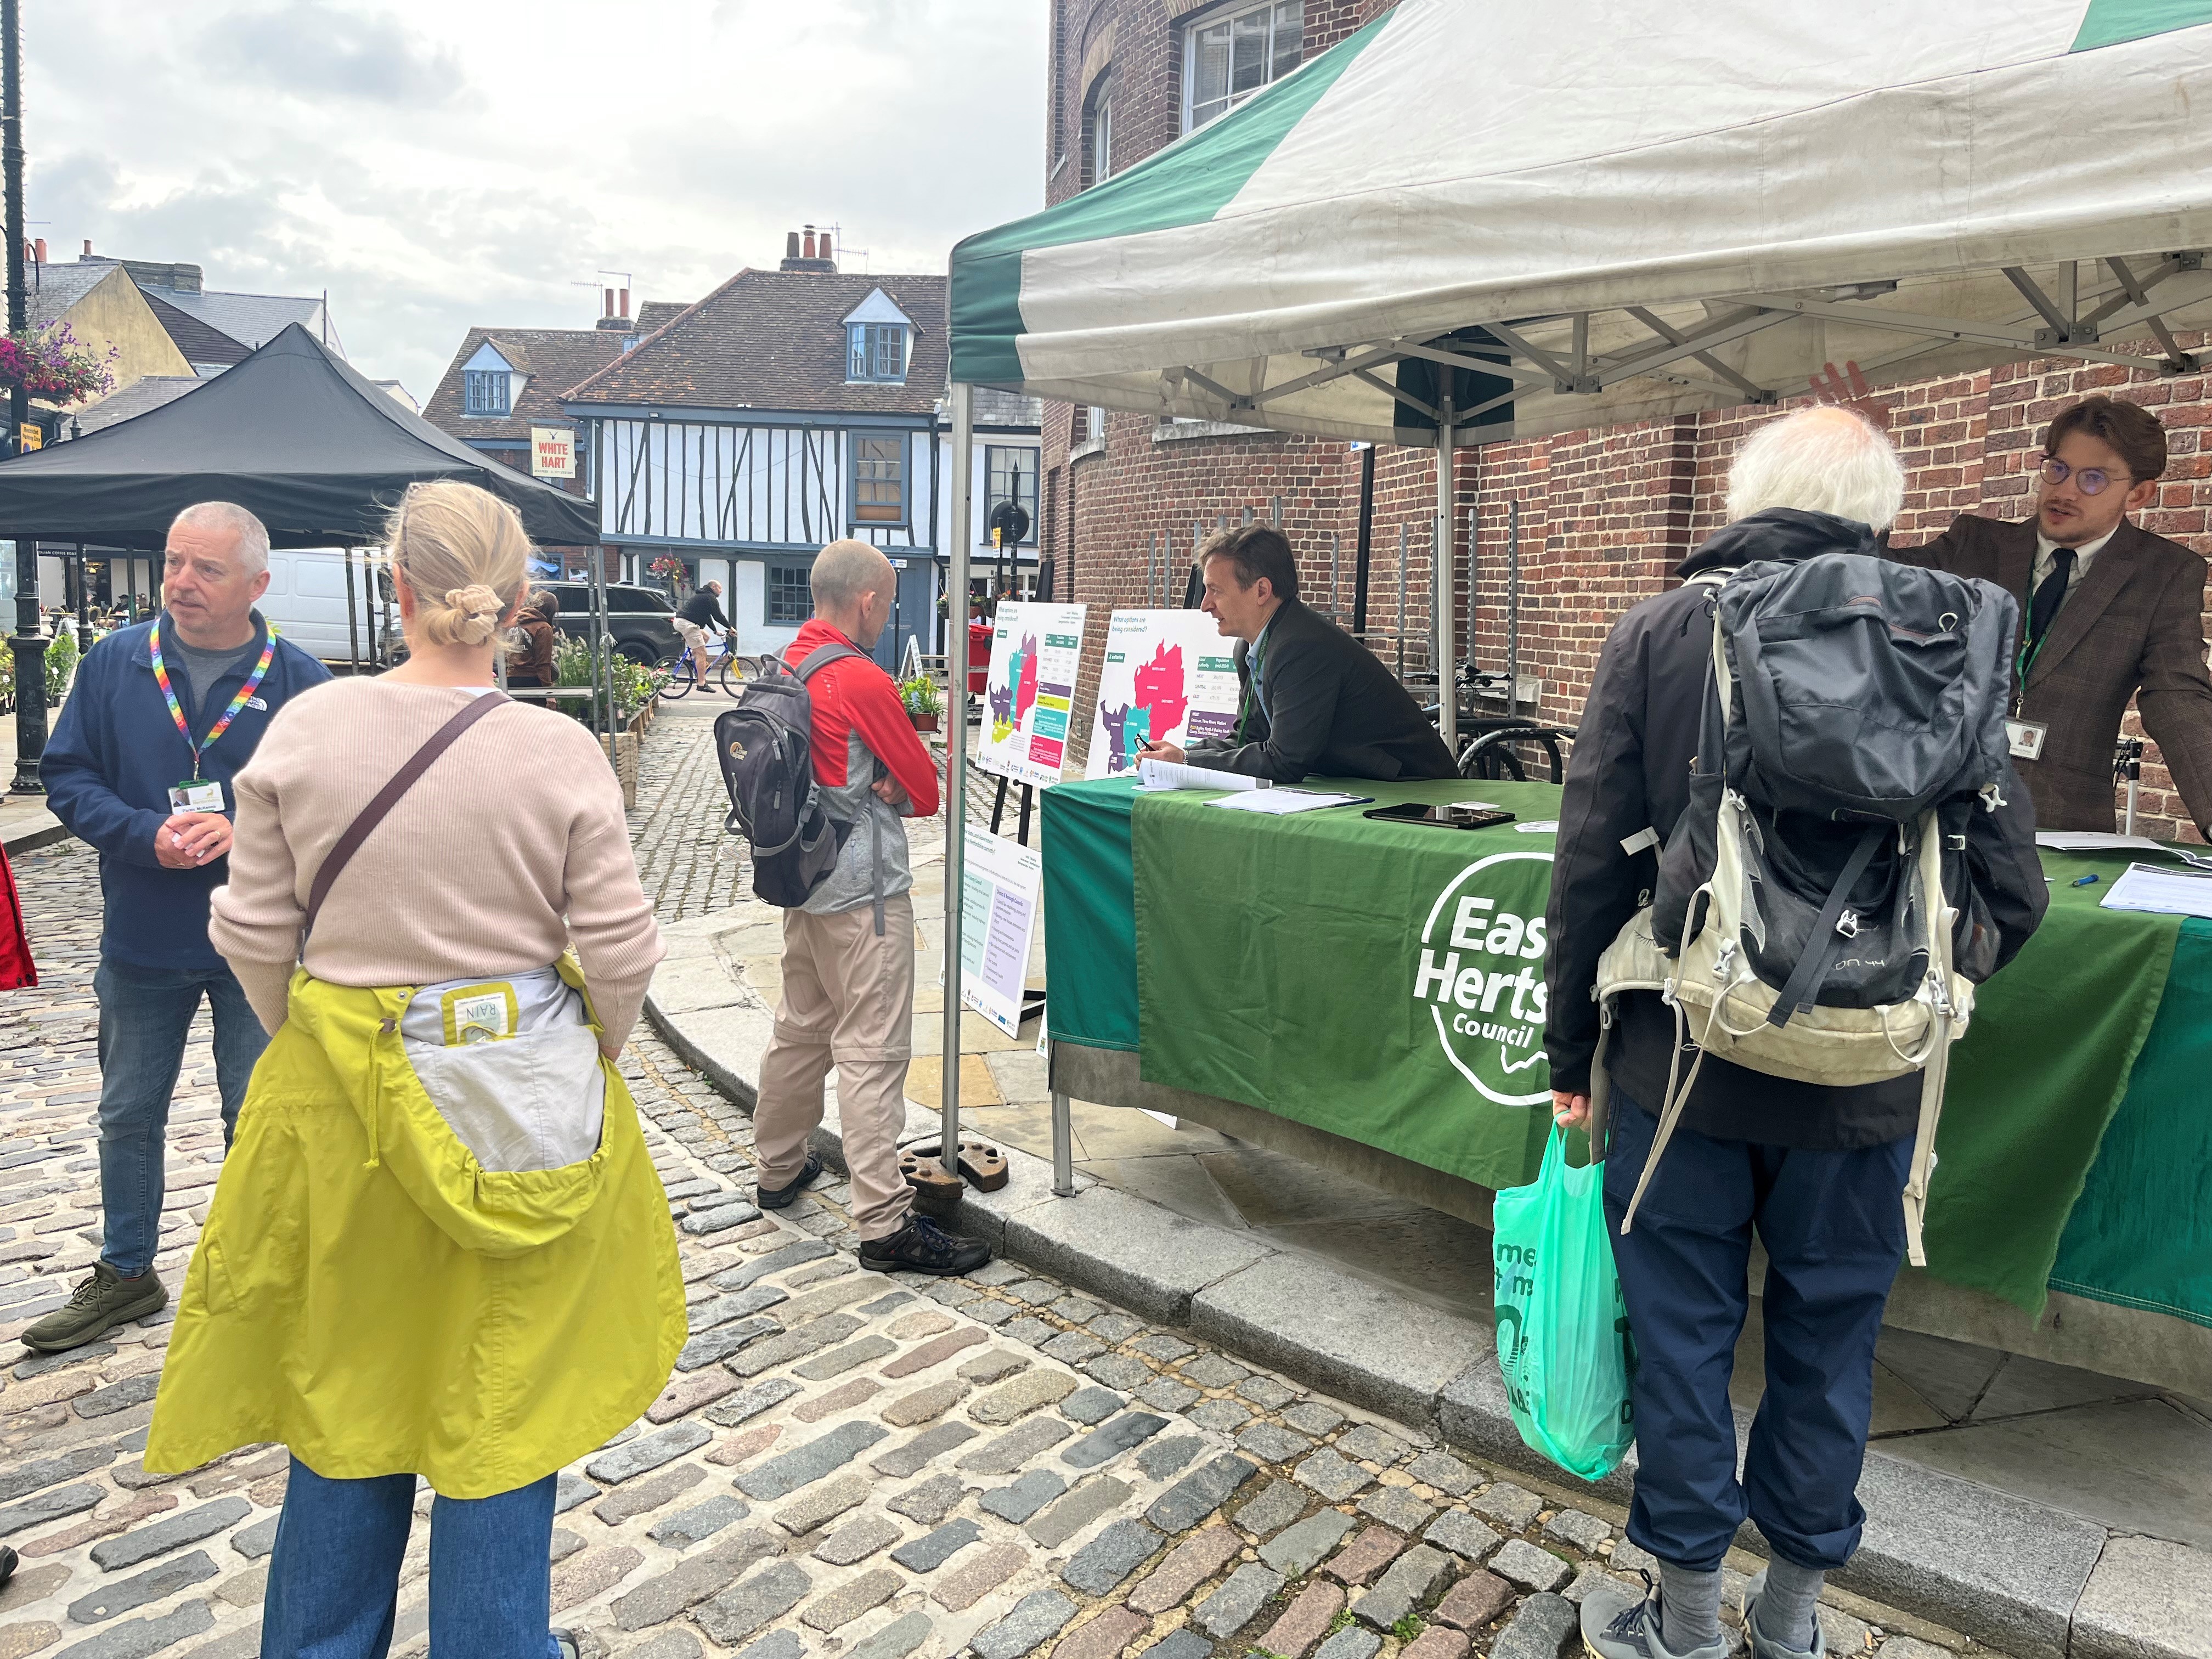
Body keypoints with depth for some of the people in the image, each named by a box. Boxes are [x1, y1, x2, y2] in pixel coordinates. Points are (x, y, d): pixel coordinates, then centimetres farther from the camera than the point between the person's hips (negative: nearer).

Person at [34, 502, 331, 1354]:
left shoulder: (298, 680, -8)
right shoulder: (114, 663, -2)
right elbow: (67, 777, 0)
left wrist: (243, 832, -23)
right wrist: (146, 836, -17)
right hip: (143, 940, 3)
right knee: (129, 1115, 17)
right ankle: (125, 1273, 37)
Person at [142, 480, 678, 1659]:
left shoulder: (305, 729, -8)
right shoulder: (561, 752, -13)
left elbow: (253, 933, -2)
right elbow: (619, 954, -11)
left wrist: (311, 1044, 14)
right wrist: (587, 1059, 7)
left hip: (343, 1106, 2)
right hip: (523, 1106, -2)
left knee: (349, 1386, 21)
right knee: (501, 1397, 14)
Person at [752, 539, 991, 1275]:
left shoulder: (788, 665, 8)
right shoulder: (863, 681, -18)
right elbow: (926, 792, -12)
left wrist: (878, 779, -2)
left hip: (803, 878, 9)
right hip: (865, 890, -9)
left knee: (801, 1028, 21)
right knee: (872, 1051, -6)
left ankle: (779, 1168, 36)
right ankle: (886, 1224, -2)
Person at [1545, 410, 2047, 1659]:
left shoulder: (1660, 634, -7)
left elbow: (1592, 864, -9)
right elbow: (2012, 887, -3)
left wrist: (1571, 1049, 2)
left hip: (1686, 1066, -1)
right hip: (1863, 1087, 2)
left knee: (1684, 1336, 13)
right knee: (1828, 1345, 18)